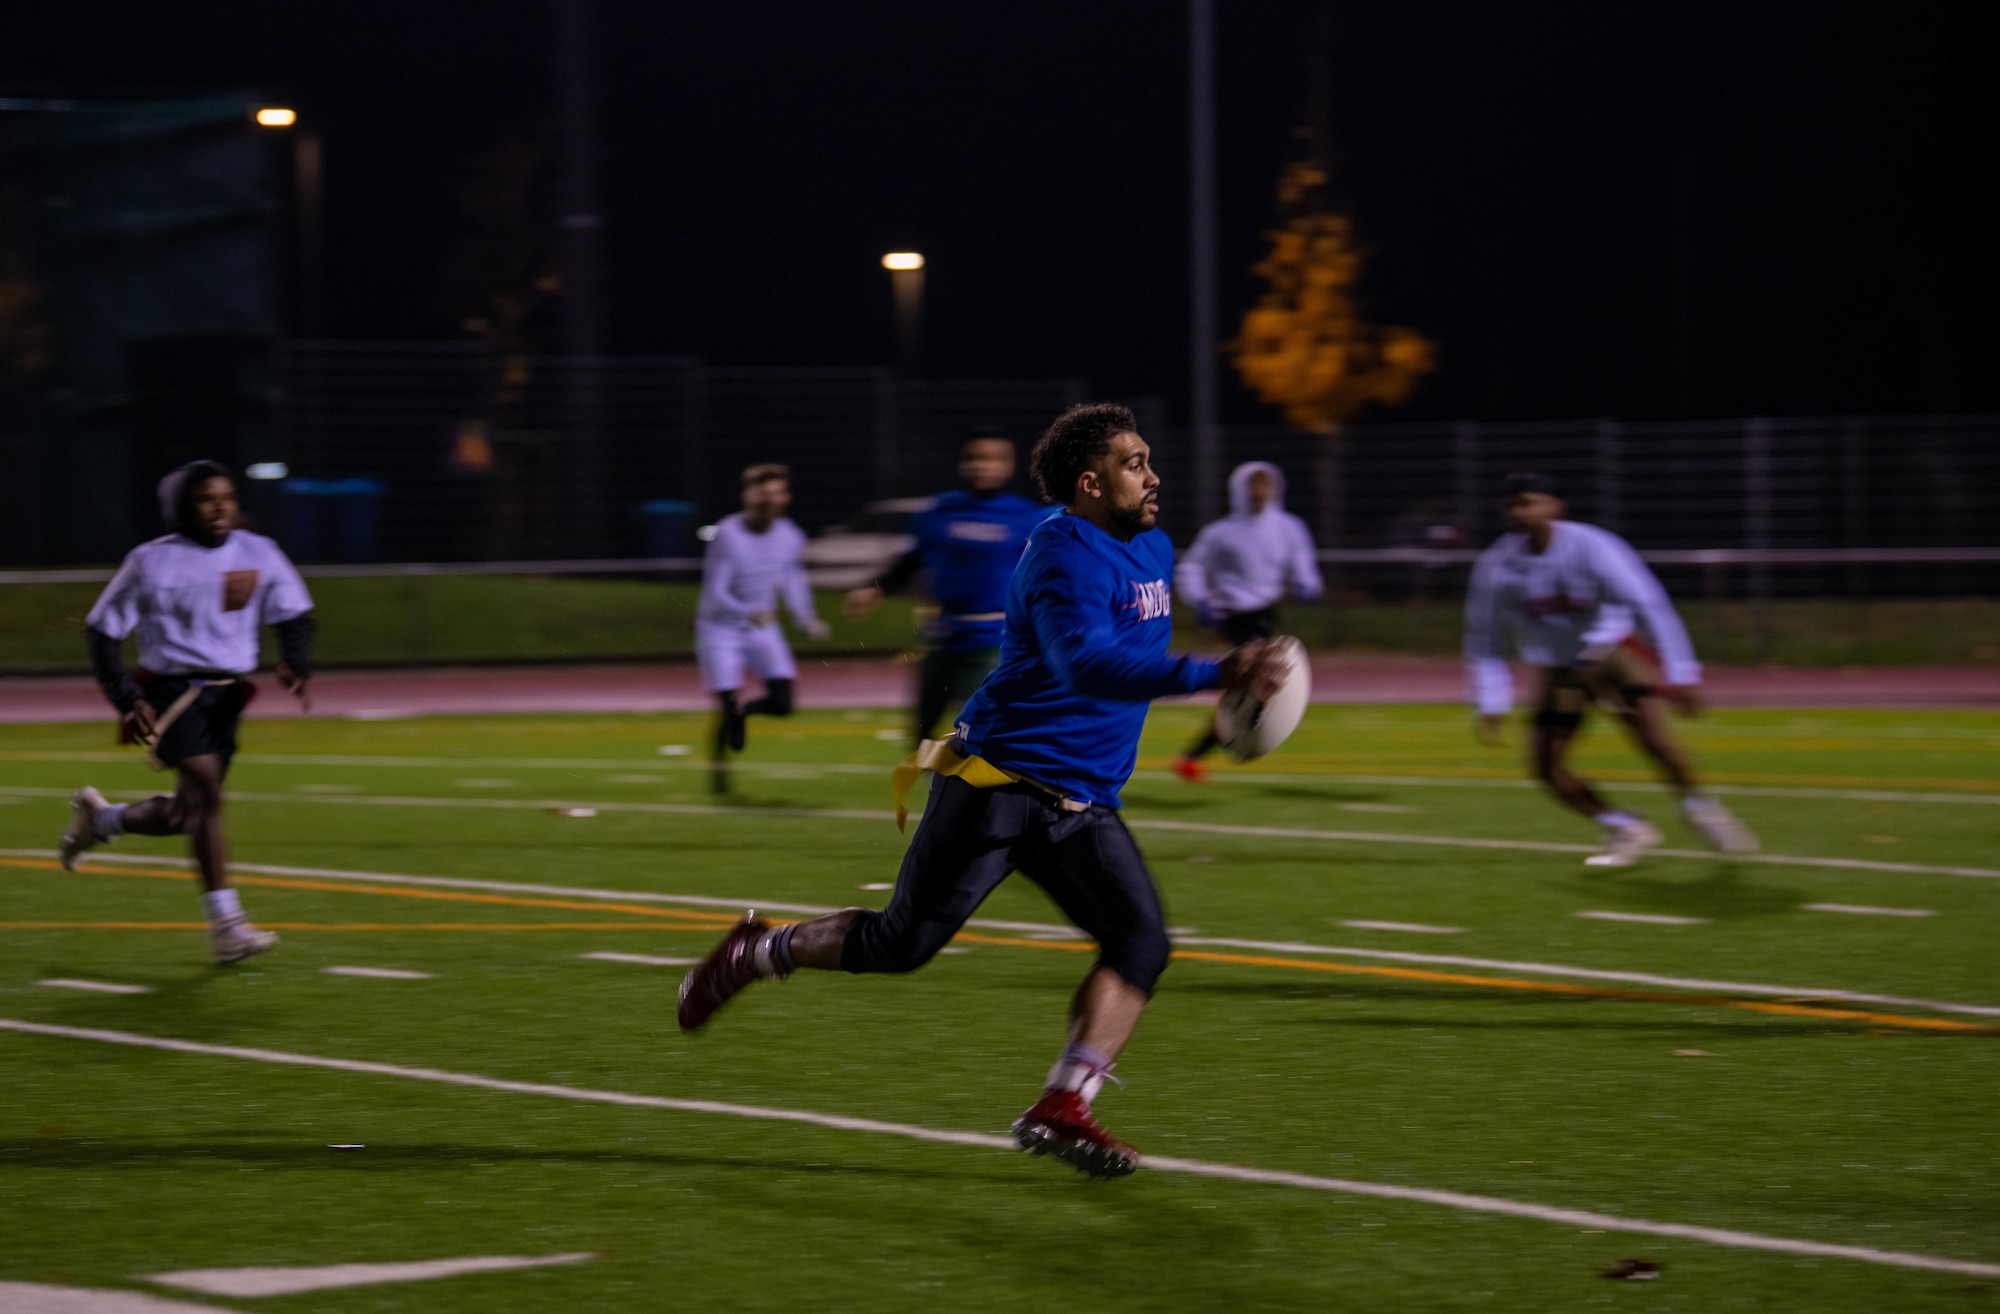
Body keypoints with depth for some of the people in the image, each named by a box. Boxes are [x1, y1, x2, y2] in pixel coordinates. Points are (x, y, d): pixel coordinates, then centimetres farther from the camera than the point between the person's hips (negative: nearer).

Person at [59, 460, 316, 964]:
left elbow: (294, 614, 13)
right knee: (206, 786, -22)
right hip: (170, 692, -5)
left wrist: (296, 664, -8)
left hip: (227, 694, 5)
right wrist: (126, 700, -11)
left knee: (186, 815, 7)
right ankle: (224, 925, -22)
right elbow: (103, 630, -1)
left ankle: (100, 818, 38)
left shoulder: (259, 555, 2)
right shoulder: (152, 562, -7)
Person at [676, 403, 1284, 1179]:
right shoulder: (1066, 557, -17)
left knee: (1142, 940, -13)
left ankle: (1062, 1111, -16)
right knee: (905, 942, -4)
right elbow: (1086, 663, -36)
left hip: (1081, 804, 8)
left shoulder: (1154, 551, 13)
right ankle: (757, 953, 21)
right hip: (999, 781, -8)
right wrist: (1211, 676, -42)